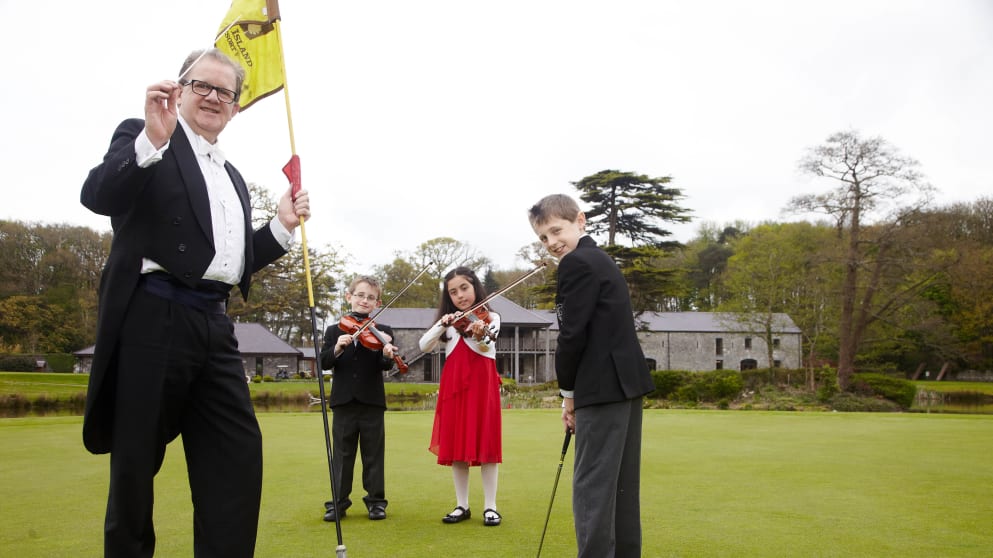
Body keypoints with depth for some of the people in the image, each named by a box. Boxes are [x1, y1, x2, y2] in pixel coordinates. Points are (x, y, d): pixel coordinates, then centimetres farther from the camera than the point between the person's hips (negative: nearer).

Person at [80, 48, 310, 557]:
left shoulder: (233, 177, 23)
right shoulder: (141, 136, 4)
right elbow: (96, 195, -14)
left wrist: (282, 226, 11)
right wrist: (152, 139, -25)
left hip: (213, 325, 6)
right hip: (153, 317, -6)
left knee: (239, 450, 1)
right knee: (136, 457, 3)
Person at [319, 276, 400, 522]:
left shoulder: (383, 332, 3)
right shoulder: (335, 330, 7)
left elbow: (384, 365, -11)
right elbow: (324, 363, -2)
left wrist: (388, 356, -34)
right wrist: (336, 349, -21)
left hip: (372, 401, -1)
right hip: (343, 401, 1)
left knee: (374, 453, 6)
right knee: (342, 453, 8)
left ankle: (376, 501, 16)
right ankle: (339, 502, 16)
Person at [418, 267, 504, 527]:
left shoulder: (490, 317, 3)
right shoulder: (448, 320, 15)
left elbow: (487, 349, -16)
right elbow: (425, 346, 2)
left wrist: (480, 335, -39)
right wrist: (443, 324, -12)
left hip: (481, 384, -4)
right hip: (453, 385, 4)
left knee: (485, 443, -5)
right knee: (455, 445, 4)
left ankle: (490, 506, 3)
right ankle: (462, 505, 13)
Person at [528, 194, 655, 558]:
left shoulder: (577, 262, -10)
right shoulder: (600, 259, 20)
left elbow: (573, 333, -15)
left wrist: (568, 392, -2)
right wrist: (578, 391, 15)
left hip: (605, 387, -10)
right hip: (626, 382, 10)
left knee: (592, 484, -6)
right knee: (620, 484, 14)